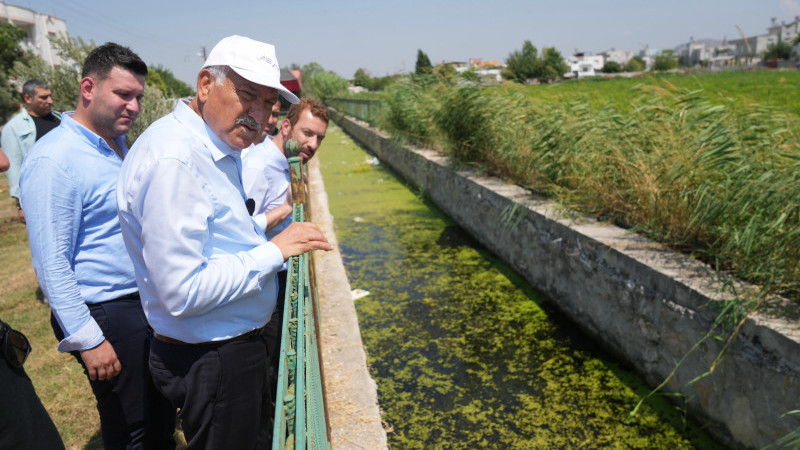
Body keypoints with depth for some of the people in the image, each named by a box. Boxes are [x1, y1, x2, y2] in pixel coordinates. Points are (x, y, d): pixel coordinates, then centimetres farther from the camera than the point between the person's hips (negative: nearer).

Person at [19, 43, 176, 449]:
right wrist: (87, 340, -18)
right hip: (109, 316, -8)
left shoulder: (119, 145, 9)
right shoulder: (54, 160, -19)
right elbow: (51, 264, -19)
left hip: (148, 304, 8)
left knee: (162, 417, 22)